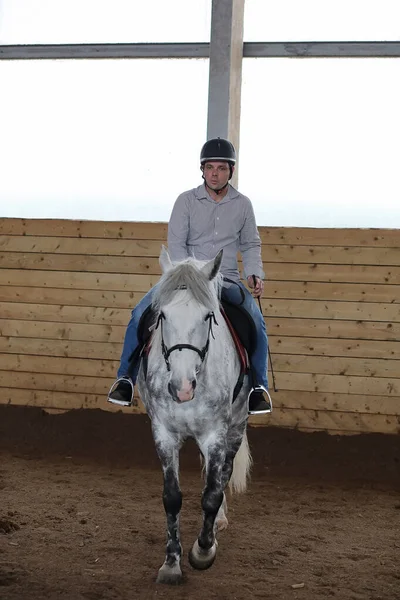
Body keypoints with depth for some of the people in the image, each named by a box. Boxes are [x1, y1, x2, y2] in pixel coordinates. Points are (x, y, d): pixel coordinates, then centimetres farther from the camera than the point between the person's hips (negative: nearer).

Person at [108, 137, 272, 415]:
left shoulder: (243, 204, 6)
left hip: (227, 280, 1)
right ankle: (126, 378, -3)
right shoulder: (187, 200, 0)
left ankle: (258, 386, -4)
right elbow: (176, 243, -5)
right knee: (141, 313, -20)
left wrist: (254, 273, -3)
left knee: (256, 322, -25)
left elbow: (251, 245, 15)